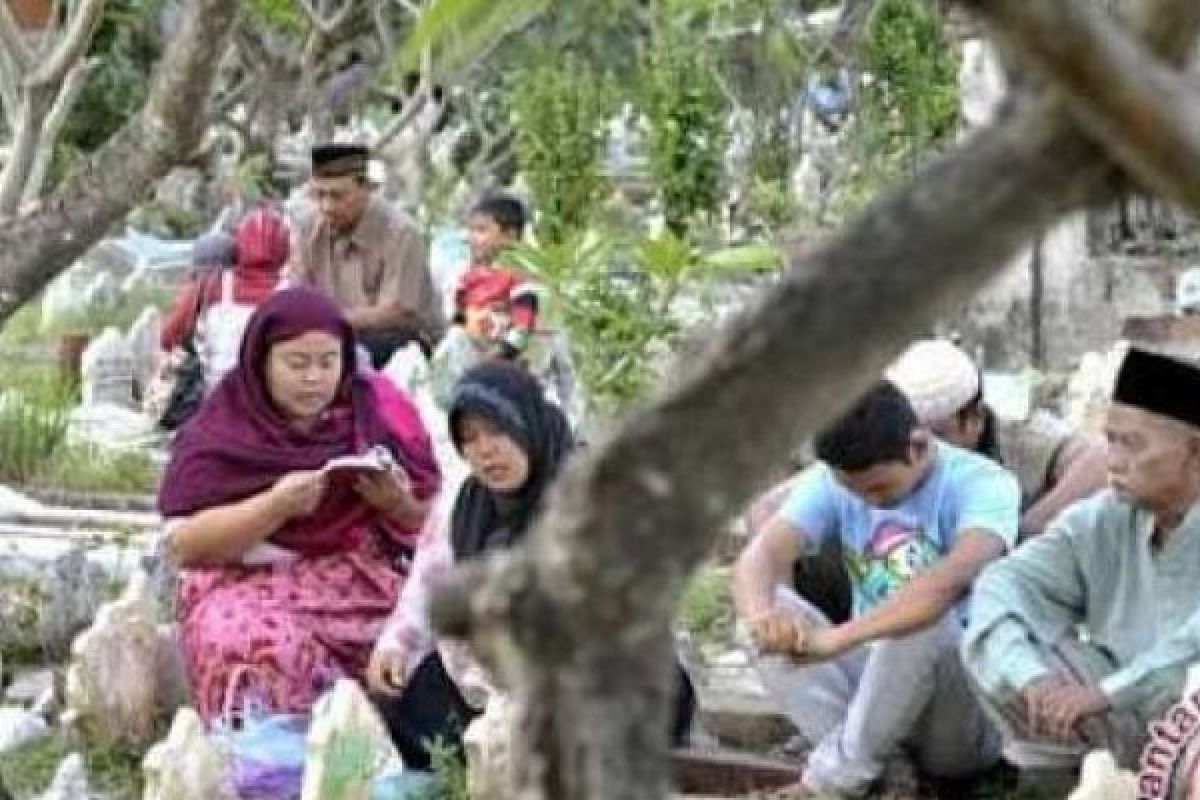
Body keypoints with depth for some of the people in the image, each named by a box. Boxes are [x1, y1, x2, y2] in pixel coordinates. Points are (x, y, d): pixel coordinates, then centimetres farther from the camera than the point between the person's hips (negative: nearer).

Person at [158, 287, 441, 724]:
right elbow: (182, 544, -6)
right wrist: (276, 505, -16)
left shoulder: (376, 410, 7)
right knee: (261, 649, -36)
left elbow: (433, 528, 10)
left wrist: (397, 504, -13)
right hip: (251, 587, -2)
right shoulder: (220, 430, 1)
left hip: (367, 584, 3)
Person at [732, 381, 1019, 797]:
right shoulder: (830, 481, -2)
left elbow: (955, 579, -36)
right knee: (776, 613, -17)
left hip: (966, 704, -5)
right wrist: (761, 615, -44)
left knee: (924, 618, -34)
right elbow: (759, 556, -18)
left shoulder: (981, 483, -15)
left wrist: (839, 638, -48)